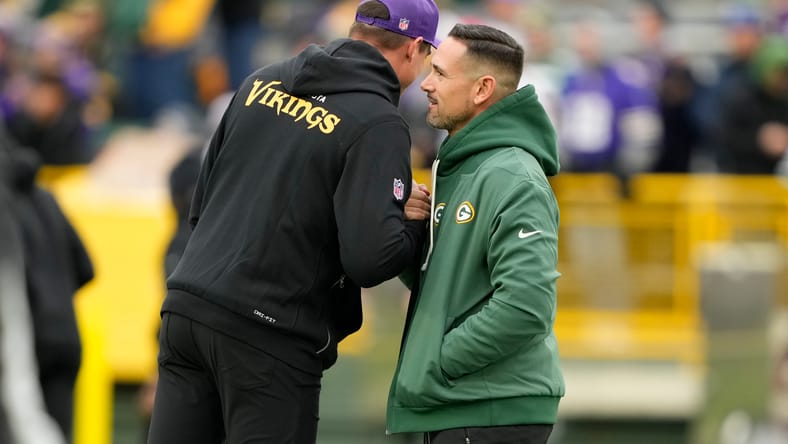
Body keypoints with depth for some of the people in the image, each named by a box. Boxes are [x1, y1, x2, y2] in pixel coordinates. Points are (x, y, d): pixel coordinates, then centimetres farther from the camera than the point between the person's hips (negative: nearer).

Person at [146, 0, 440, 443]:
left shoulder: (264, 81, 11)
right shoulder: (378, 124, -9)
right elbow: (370, 257, -16)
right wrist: (418, 223, 2)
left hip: (188, 306, 6)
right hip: (271, 334, -6)